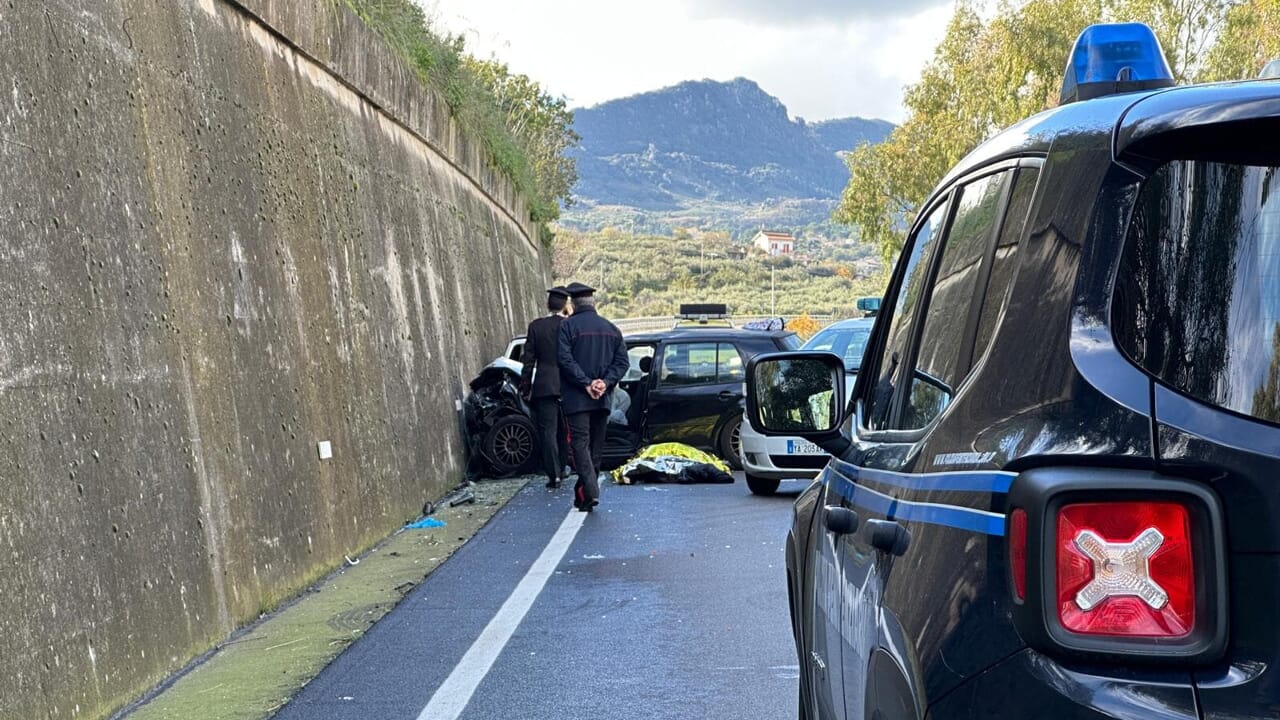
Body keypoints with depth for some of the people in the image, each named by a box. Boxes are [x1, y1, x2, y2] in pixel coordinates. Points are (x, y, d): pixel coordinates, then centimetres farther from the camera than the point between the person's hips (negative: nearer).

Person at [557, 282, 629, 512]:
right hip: (603, 399, 5)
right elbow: (622, 361, 4)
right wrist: (605, 382, -5)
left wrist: (586, 383, -13)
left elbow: (565, 360, -15)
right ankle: (583, 493, 17)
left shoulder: (567, 326, -4)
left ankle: (590, 492, -22)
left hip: (576, 398, -5)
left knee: (580, 442, -7)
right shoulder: (611, 328, 12)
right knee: (596, 445, 12)